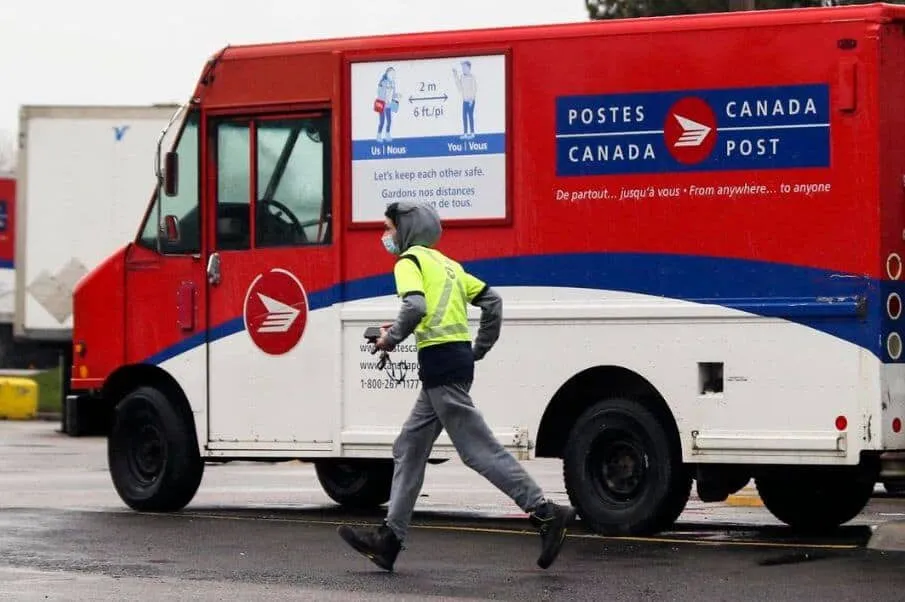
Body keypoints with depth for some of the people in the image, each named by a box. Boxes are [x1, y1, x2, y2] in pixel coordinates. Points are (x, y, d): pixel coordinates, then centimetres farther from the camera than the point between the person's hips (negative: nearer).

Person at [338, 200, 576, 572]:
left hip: (440, 361, -10)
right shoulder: (445, 263, 22)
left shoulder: (410, 261, -4)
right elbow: (491, 299, 21)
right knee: (409, 448, 11)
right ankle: (389, 539, 12)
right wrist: (481, 349, 23)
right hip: (458, 358, 10)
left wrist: (391, 337, -7)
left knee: (477, 448, -9)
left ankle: (545, 513, -12)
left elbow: (415, 307, -22)